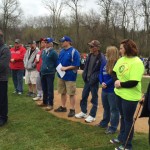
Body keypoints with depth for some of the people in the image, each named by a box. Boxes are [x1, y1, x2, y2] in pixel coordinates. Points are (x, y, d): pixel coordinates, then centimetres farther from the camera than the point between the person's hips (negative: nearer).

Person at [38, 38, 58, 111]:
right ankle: (45, 102, 30)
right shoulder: (44, 51, 11)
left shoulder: (53, 52, -13)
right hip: (43, 73, 8)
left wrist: (53, 69, -2)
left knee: (50, 89, -3)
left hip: (50, 73, -8)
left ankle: (50, 104, 4)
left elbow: (56, 62, -9)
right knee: (44, 89, 17)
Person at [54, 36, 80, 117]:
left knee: (71, 93, 0)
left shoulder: (74, 52, -13)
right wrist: (59, 68, -2)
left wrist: (66, 68, -21)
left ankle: (72, 110, 9)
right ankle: (63, 107, 31)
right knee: (62, 92, 17)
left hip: (70, 76, -8)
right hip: (61, 75, 8)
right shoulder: (62, 51, 11)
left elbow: (76, 65, -17)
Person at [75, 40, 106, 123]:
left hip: (94, 81, -7)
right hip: (87, 80, 8)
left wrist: (95, 78, -20)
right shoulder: (89, 55, 8)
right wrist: (84, 75, 5)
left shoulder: (101, 58, -16)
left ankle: (92, 116, 16)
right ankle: (83, 112, 32)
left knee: (94, 98, 5)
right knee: (84, 96, 16)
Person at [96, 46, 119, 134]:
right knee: (106, 107, 23)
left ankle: (113, 127, 10)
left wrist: (106, 83, -18)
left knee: (114, 109, 1)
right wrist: (102, 82, -10)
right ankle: (104, 123, 39)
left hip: (113, 91, -8)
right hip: (104, 90, 8)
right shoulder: (105, 63, 9)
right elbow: (101, 74, 7)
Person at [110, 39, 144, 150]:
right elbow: (114, 72, 10)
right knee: (123, 117, 23)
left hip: (130, 96, -7)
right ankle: (121, 137, 41)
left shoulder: (137, 63, -22)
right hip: (119, 93, 8)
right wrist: (116, 80, -10)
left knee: (128, 120, 7)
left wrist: (121, 84, -14)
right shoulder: (121, 60, 3)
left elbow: (133, 82, -27)